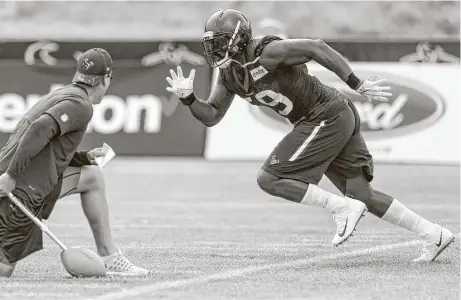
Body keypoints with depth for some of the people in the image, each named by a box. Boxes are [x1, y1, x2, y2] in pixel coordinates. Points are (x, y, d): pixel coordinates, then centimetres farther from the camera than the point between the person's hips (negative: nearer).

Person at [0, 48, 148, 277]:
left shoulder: (60, 95, 19)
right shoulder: (80, 105, -9)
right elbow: (39, 130, -25)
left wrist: (84, 158, 15)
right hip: (20, 189, -9)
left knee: (93, 176, 18)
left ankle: (109, 258, 16)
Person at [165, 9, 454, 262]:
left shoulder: (268, 53, -19)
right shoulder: (230, 74, 8)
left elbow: (316, 47, -23)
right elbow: (212, 116, 12)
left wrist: (358, 85, -24)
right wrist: (188, 97, -8)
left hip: (328, 119, -9)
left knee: (270, 179, -10)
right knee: (361, 194, 12)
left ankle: (343, 208, -7)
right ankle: (434, 233, 17)